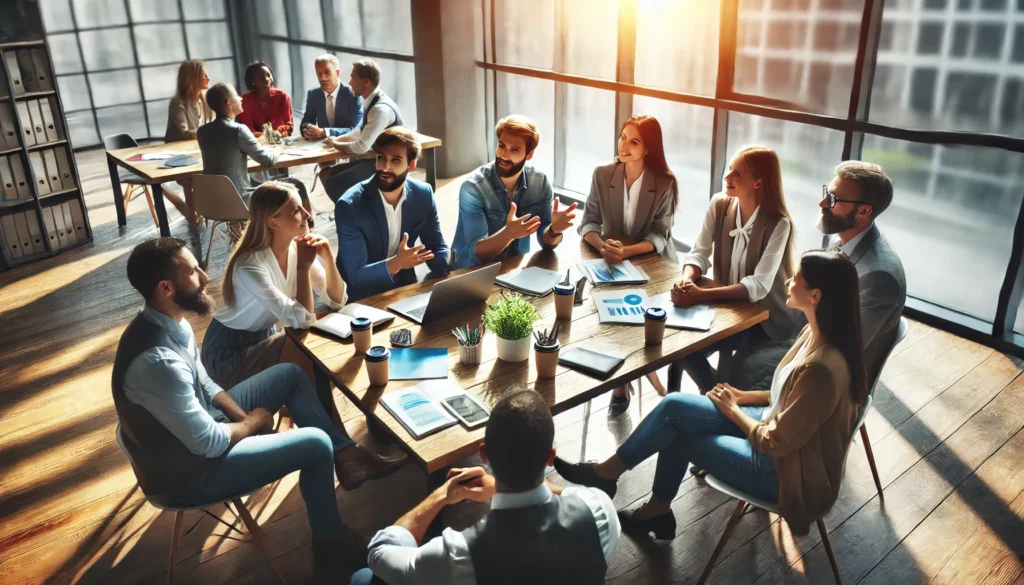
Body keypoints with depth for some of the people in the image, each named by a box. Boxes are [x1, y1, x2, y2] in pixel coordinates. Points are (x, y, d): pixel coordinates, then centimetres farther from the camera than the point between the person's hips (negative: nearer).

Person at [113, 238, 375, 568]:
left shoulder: (170, 323, -7)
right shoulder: (158, 361, -36)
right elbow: (210, 443, -28)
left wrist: (243, 417, -5)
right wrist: (253, 423, -9)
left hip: (198, 423, 9)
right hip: (190, 470, -9)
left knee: (291, 374, 9)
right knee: (316, 444, -12)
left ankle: (345, 455, 21)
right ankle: (330, 541, 12)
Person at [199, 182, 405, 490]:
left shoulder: (298, 247, -6)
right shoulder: (250, 266, -28)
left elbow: (337, 301, -4)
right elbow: (302, 320, -33)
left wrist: (327, 258, -19)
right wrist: (303, 268, -27)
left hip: (265, 338, 7)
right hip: (229, 353, -7)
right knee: (314, 358, -26)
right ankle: (344, 453, -14)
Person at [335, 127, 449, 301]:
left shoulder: (423, 195, -5)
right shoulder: (349, 205, -20)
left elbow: (438, 251, 1)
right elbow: (356, 276, -22)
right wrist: (395, 264, -40)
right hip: (362, 298, -5)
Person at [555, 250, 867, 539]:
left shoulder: (820, 368, -34)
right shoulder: (818, 333, -6)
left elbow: (776, 442, -24)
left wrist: (733, 409, -9)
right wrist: (746, 396, 3)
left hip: (785, 469, -8)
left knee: (676, 425, -4)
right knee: (675, 407, -2)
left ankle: (606, 472, 21)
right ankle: (657, 509, 14)